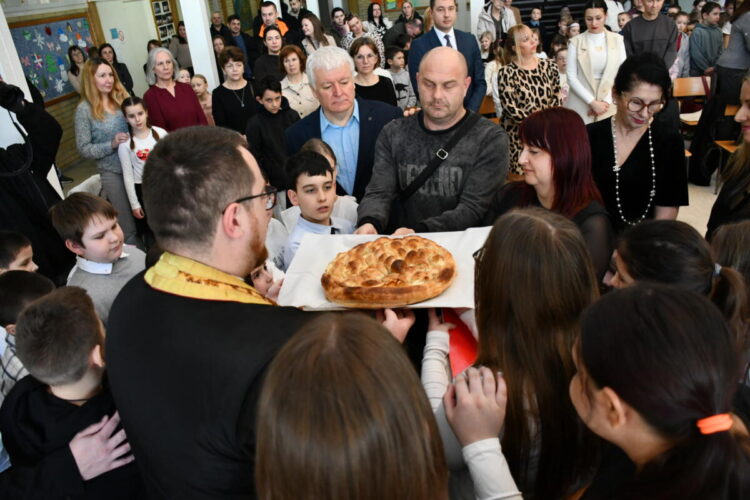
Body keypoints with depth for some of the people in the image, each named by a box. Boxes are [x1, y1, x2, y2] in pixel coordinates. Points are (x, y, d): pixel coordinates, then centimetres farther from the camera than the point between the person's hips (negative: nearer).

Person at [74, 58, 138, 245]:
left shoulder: (121, 97, 4)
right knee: (128, 227, 4)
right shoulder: (84, 109, -7)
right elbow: (84, 149, -7)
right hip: (112, 172, -4)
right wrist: (111, 145, -20)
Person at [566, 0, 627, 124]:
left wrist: (606, 101, -7)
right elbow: (571, 77, -5)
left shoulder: (617, 40, 6)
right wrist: (592, 102, -11)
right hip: (581, 105, -1)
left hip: (609, 104, 2)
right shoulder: (575, 42, -1)